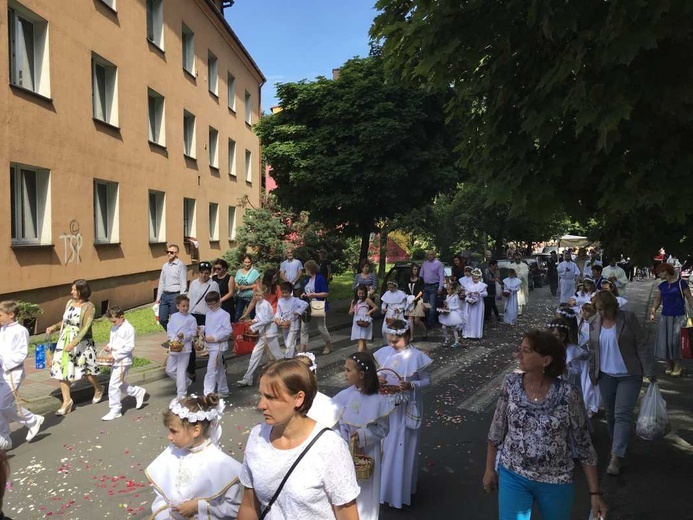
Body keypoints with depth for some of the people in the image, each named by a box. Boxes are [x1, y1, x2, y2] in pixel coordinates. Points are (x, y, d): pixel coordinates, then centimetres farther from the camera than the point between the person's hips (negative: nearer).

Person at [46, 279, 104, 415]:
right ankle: (67, 401, 13)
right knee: (61, 370, 2)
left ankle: (98, 389, 36)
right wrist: (54, 326, 0)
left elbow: (85, 328, -21)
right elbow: (65, 321, 18)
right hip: (64, 341, 6)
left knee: (86, 370, 8)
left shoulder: (89, 307, -15)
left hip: (81, 343, -6)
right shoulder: (70, 303, 3)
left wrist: (73, 343, -28)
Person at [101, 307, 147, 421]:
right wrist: (109, 347, -1)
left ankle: (115, 411, 5)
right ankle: (139, 392, 36)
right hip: (115, 361, 9)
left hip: (123, 361, -9)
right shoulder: (114, 328, 11)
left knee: (113, 385, -7)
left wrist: (115, 355, -21)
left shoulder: (128, 328, -15)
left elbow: (130, 346, -18)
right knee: (119, 384, 17)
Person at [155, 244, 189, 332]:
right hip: (164, 295, 7)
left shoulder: (180, 265, -8)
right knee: (162, 319, 9)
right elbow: (161, 282, 16)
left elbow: (183, 284, -11)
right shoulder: (165, 265, 12)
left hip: (175, 295, -7)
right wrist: (158, 297, 13)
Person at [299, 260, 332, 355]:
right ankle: (303, 350, 5)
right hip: (308, 307, 7)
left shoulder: (320, 278, -14)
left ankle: (329, 346, 28)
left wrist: (313, 295, -21)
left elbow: (326, 293, -17)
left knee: (321, 328, 5)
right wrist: (304, 294, 3)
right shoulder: (308, 279, 9)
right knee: (304, 328, 1)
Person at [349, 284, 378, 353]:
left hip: (365, 323, -6)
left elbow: (376, 307, -1)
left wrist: (370, 311, -16)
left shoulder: (367, 300, -3)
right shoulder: (354, 301, 11)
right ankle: (365, 349, 37)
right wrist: (352, 311, -7)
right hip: (357, 322, 6)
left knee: (361, 339, -14)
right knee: (360, 339, 17)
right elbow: (350, 313, 15)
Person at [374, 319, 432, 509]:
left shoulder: (417, 357, -17)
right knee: (386, 445, 16)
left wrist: (411, 385, -26)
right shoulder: (384, 353, -6)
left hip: (408, 409, -4)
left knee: (403, 447, 8)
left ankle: (402, 489, 26)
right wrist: (379, 379, -15)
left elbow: (427, 380, -9)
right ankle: (384, 484, 36)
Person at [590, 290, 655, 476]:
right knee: (610, 414, 13)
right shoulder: (594, 324, 2)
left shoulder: (628, 318, -10)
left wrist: (649, 372, -11)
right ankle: (617, 445, 34)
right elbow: (593, 350, 10)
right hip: (606, 376, 4)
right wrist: (593, 374, 11)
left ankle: (617, 457, -7)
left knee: (622, 415, -8)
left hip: (629, 376, -4)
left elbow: (641, 346, -9)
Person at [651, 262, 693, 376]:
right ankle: (669, 365, 18)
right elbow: (657, 299, 12)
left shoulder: (681, 283, -7)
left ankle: (677, 366, 11)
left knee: (676, 341, -6)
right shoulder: (662, 285, 9)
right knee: (664, 341, 4)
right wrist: (652, 312, 2)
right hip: (665, 316, 5)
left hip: (679, 317, -5)